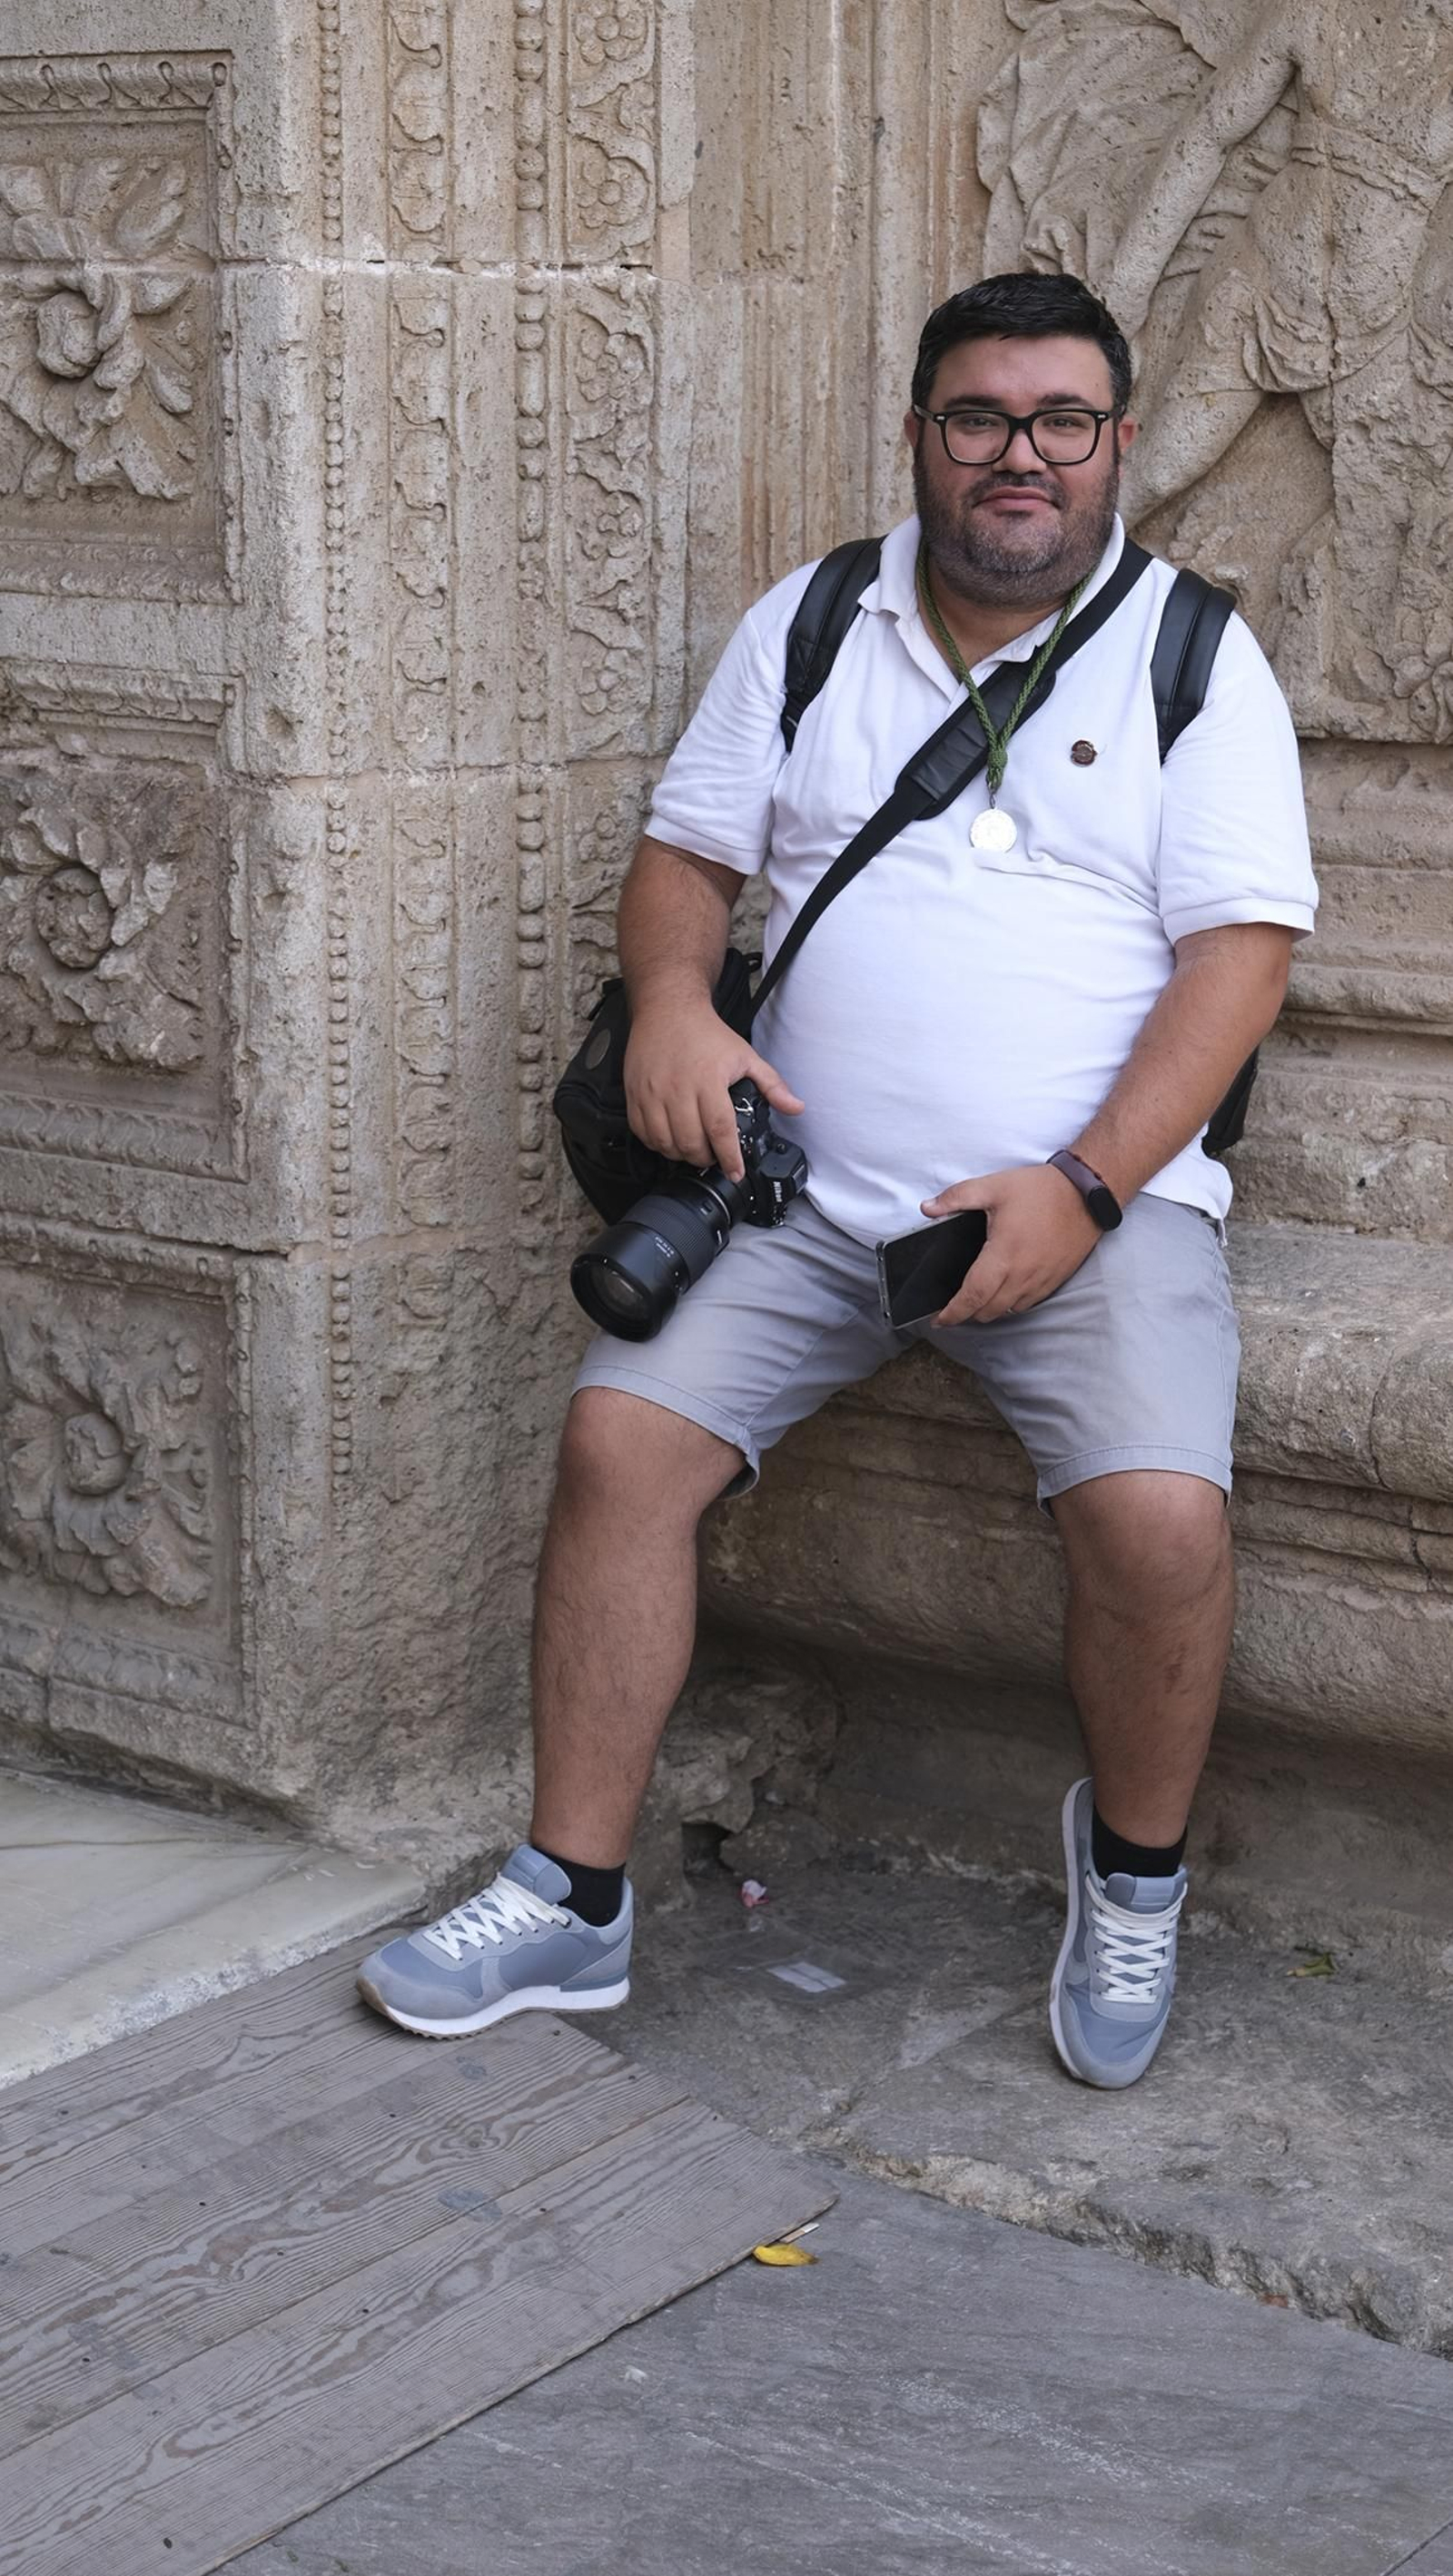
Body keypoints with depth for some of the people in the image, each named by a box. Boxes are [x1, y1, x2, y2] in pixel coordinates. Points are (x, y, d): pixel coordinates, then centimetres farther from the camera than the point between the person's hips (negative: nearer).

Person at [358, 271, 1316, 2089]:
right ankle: (572, 1902, -3)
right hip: (806, 1187, 3)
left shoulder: (1193, 656, 4)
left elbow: (1241, 946, -4)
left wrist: (1083, 1191, -16)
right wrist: (672, 996, -11)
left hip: (1094, 1200, -3)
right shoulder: (809, 626, 13)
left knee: (1158, 1513, -26)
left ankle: (1134, 1867, 4)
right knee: (620, 1432, -16)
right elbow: (688, 849, 14)